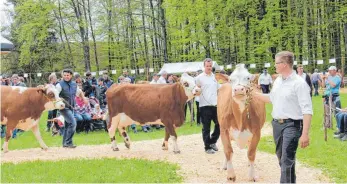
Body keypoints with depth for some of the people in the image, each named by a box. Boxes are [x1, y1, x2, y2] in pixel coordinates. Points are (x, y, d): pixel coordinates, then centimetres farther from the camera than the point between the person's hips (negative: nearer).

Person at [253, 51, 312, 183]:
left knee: (287, 161, -11)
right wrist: (254, 94, 23)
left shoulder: (299, 83, -15)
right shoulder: (277, 81, 10)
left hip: (291, 125, -8)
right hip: (277, 124, 8)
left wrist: (305, 134, -24)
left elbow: (307, 110, -19)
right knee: (281, 158, 18)